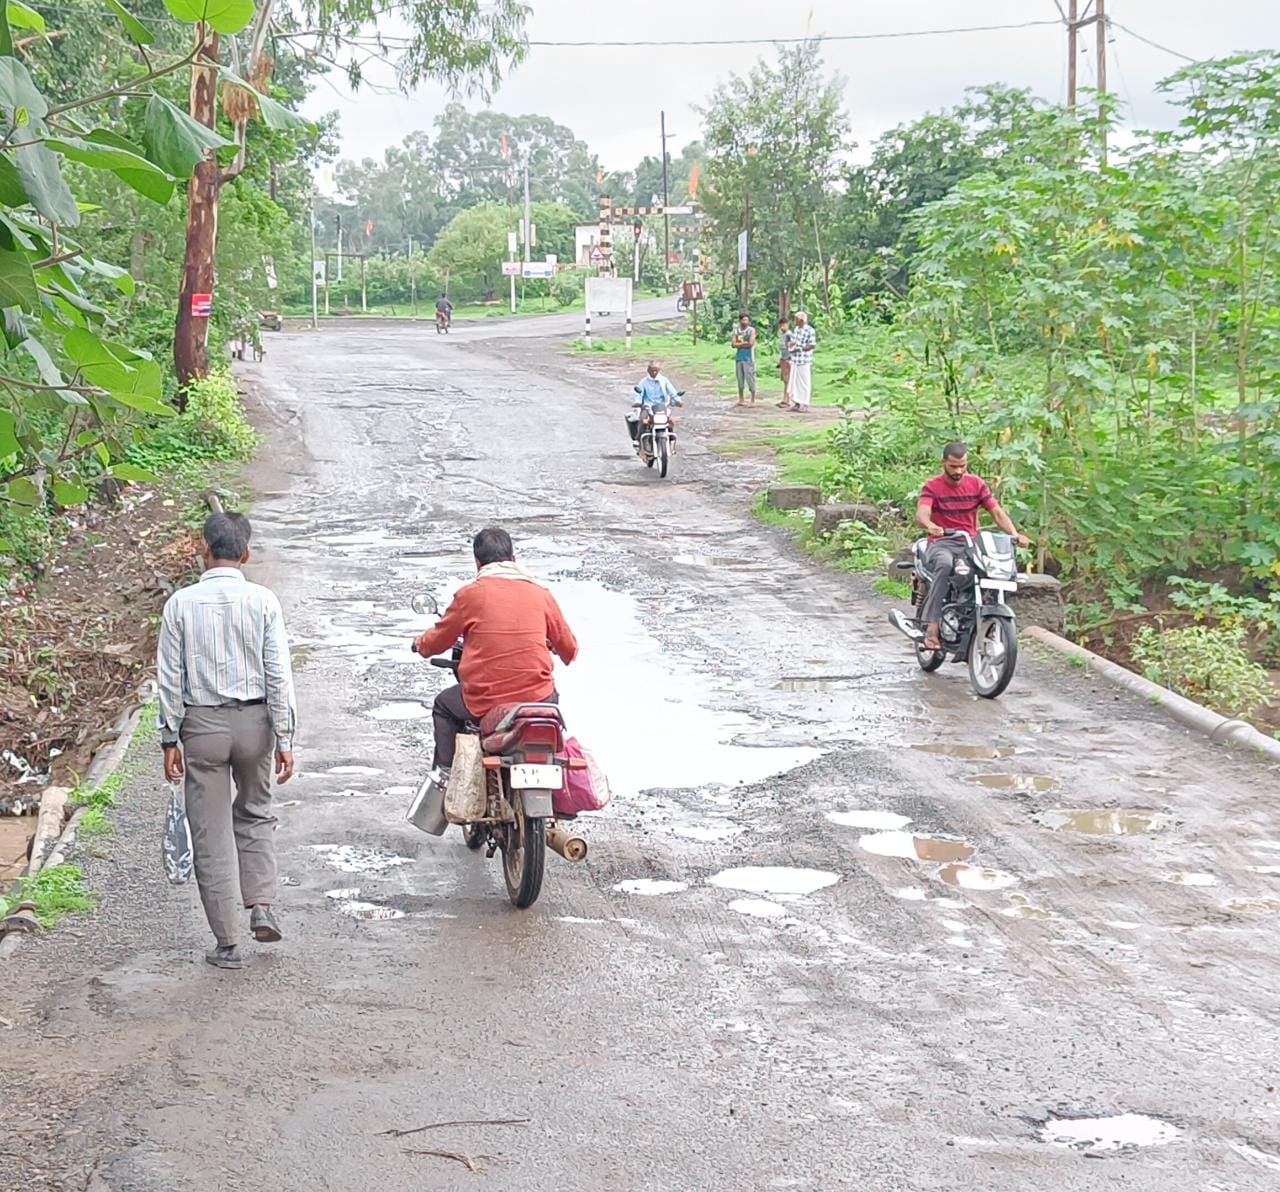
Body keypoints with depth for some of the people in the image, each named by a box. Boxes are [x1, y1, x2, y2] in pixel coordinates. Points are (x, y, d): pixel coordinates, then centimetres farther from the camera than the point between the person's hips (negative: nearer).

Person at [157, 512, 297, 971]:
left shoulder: (181, 604, -5)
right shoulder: (262, 601, -4)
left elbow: (169, 677, -3)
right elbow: (279, 674, -6)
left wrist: (170, 739, 4)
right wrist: (284, 738, -1)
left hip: (202, 724, -1)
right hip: (254, 719, 1)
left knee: (211, 833, 6)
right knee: (255, 814, 23)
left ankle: (227, 942, 8)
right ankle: (262, 906, 9)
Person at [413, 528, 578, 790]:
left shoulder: (469, 595, -3)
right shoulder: (540, 594, 3)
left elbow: (437, 642, 9)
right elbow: (569, 648, 11)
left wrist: (420, 645, 33)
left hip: (484, 704, -2)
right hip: (536, 697, 2)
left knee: (444, 705, 31)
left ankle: (445, 771, 25)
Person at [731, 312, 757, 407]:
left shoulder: (751, 330, -1)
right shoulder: (736, 331, 10)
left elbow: (750, 343, -11)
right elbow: (734, 344, 1)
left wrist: (739, 344, -3)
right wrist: (744, 343, -10)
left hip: (748, 358, -4)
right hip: (738, 357, 4)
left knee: (750, 378, -7)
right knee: (740, 378, 8)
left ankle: (753, 400, -3)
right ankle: (741, 399, 18)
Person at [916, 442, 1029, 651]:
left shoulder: (977, 484, 9)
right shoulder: (932, 486, -2)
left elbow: (996, 511, 3)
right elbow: (921, 512, -20)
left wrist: (1015, 534, -15)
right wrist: (930, 526, -45)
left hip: (970, 543, 3)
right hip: (941, 543, -3)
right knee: (945, 564, -39)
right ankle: (932, 625, -40)